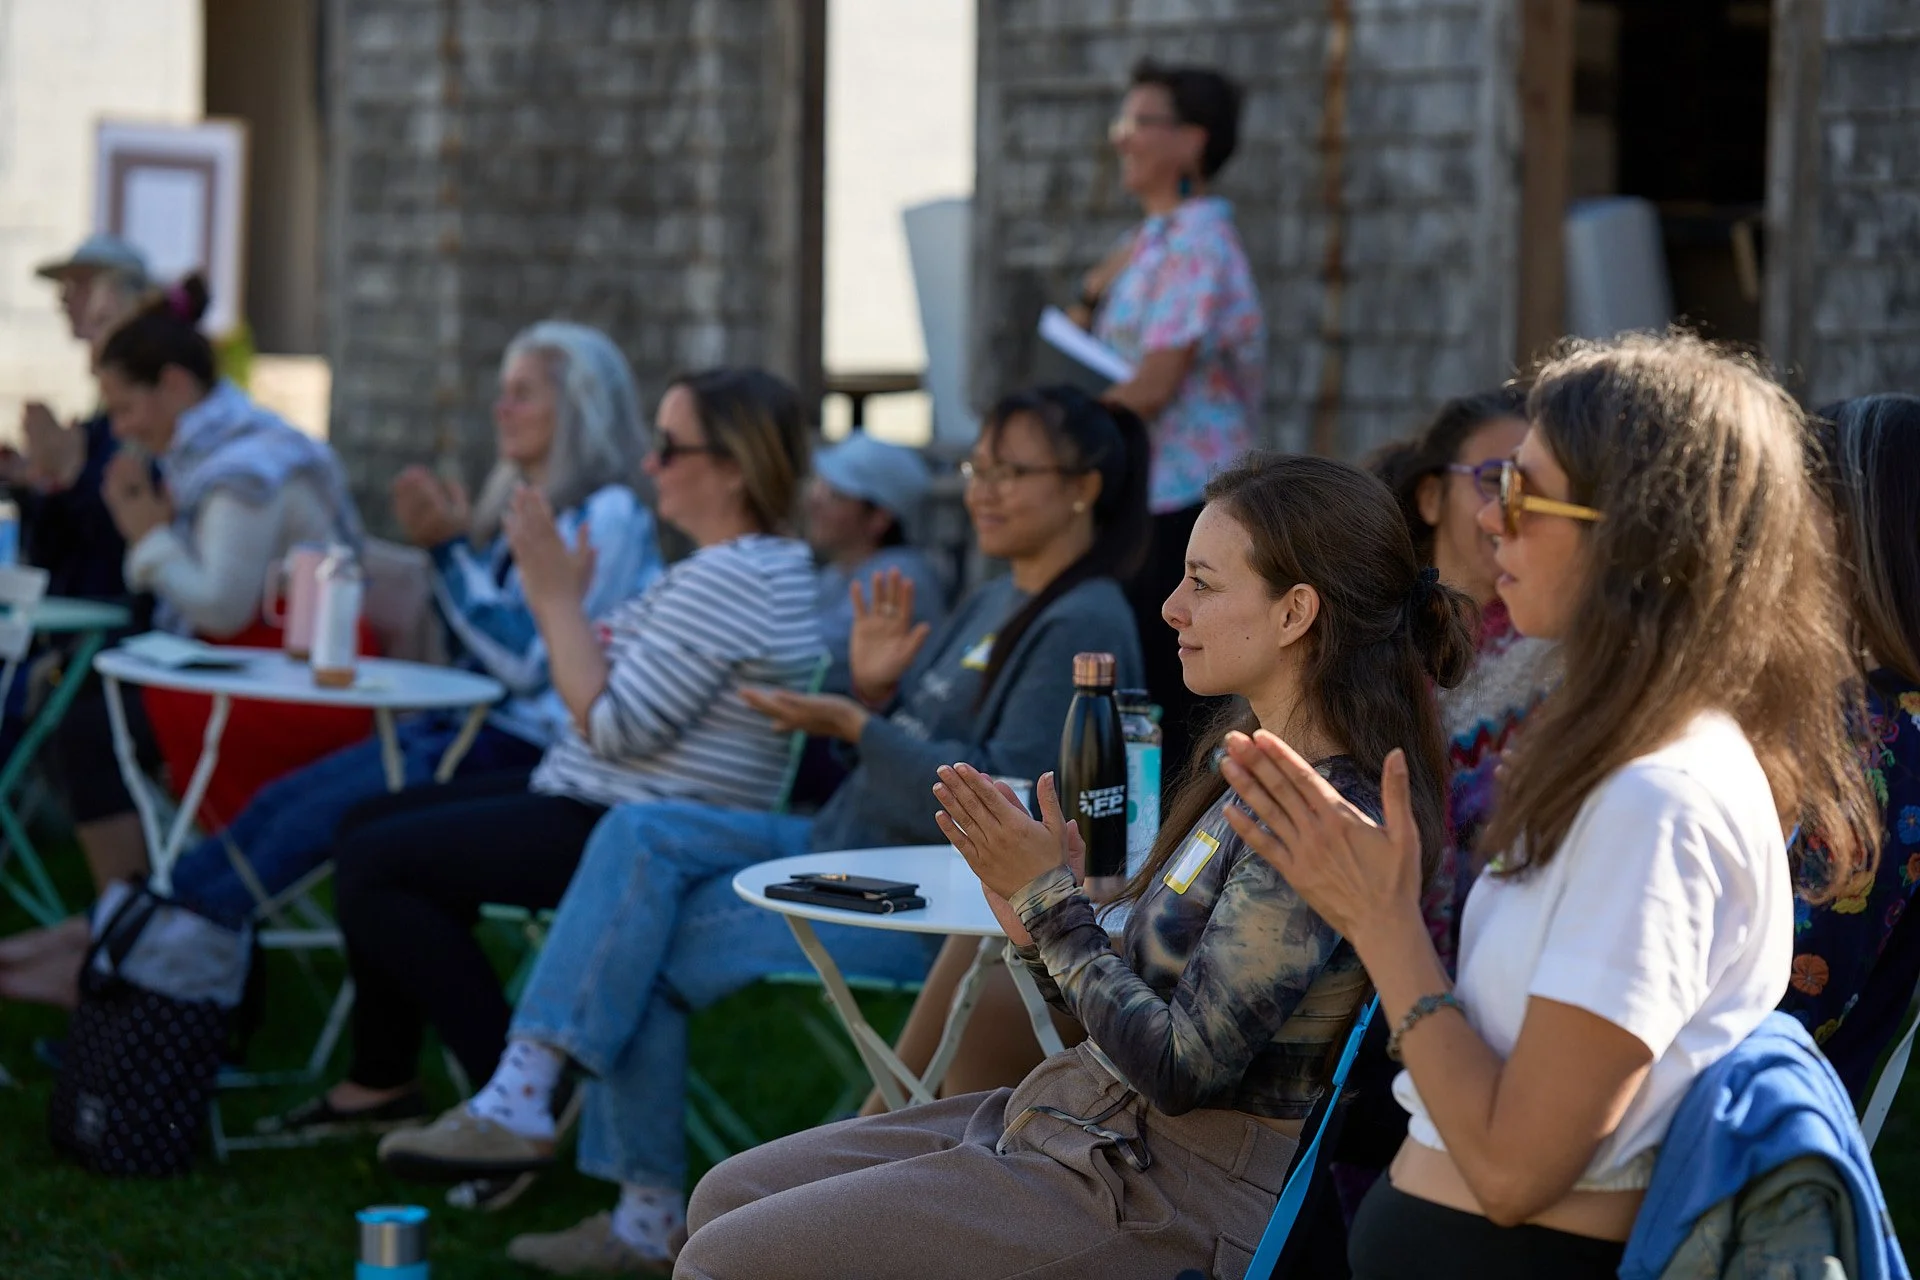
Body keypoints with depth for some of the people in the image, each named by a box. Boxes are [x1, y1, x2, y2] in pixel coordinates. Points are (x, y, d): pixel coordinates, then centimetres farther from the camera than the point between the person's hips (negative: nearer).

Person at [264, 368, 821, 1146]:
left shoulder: (730, 581, -22)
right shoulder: (746, 563, 13)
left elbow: (614, 725, -24)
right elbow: (614, 689, 14)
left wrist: (560, 598, -16)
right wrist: (554, 599, 4)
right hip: (596, 796, 12)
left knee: (372, 863, -11)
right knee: (367, 825, 17)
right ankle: (380, 1080, 23)